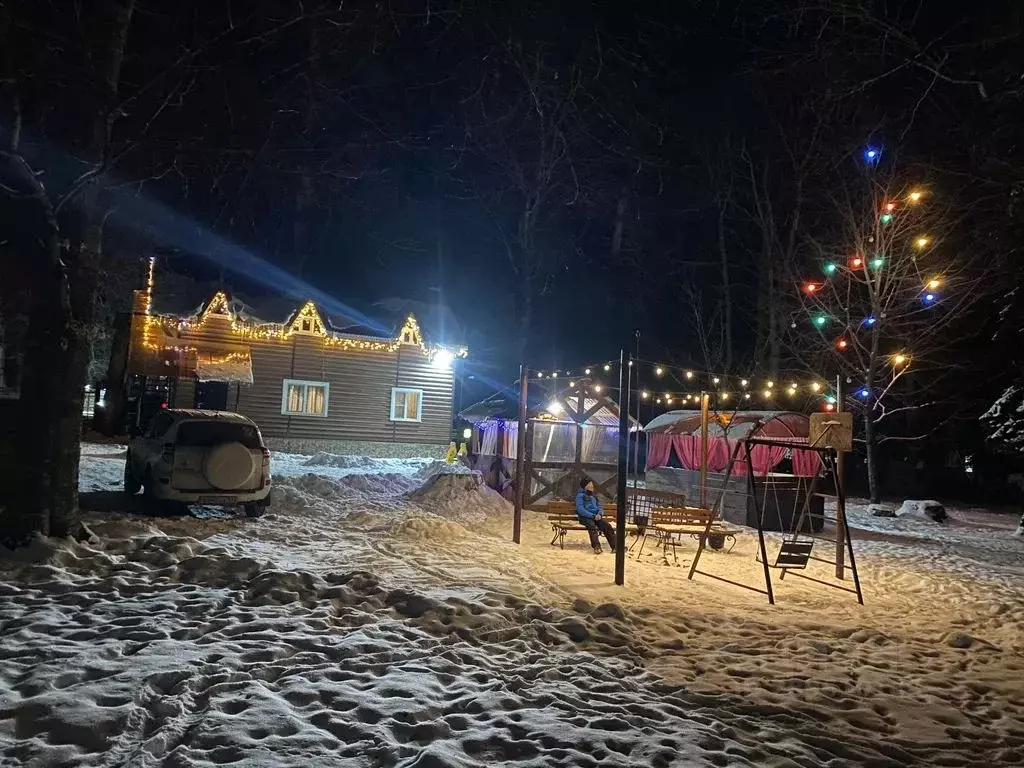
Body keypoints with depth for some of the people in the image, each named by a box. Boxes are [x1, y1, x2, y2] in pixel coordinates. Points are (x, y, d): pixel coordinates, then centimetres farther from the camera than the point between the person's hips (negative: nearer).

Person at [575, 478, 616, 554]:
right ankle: (596, 547, -48)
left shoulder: (594, 496, 24)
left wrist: (600, 514, -5)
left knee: (607, 526, -20)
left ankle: (614, 546, -26)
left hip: (596, 517, 6)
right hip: (585, 517, -6)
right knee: (592, 526, -37)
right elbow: (580, 509, -9)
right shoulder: (580, 495, 3)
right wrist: (593, 516, -17)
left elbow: (600, 507, 19)